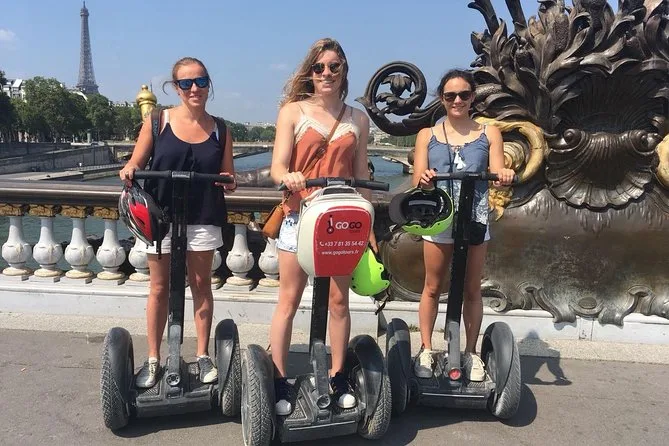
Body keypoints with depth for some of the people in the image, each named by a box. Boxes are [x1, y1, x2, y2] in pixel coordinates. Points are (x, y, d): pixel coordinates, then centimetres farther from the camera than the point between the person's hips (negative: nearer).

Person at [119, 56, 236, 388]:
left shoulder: (220, 130, 4)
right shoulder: (157, 121, -1)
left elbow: (227, 177, 7)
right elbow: (135, 164, 1)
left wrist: (229, 183, -15)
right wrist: (129, 171, -20)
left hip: (203, 219, 1)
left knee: (201, 285, 9)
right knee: (159, 289, 9)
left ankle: (203, 356, 22)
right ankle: (153, 360, 22)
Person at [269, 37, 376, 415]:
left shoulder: (357, 119, 9)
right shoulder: (293, 111, 1)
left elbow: (362, 176, 12)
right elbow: (277, 167, -7)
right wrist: (288, 177, -31)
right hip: (300, 217, -2)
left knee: (339, 300, 8)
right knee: (289, 300, 3)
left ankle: (338, 377, 23)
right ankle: (279, 381, 15)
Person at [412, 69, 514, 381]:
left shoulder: (488, 134, 9)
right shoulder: (427, 135, 9)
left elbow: (497, 174, -2)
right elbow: (418, 181, 0)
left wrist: (504, 177, -26)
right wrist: (424, 179, -24)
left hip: (475, 220, 0)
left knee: (472, 289, 8)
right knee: (433, 288, 7)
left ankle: (471, 352, 22)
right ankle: (425, 350, 19)